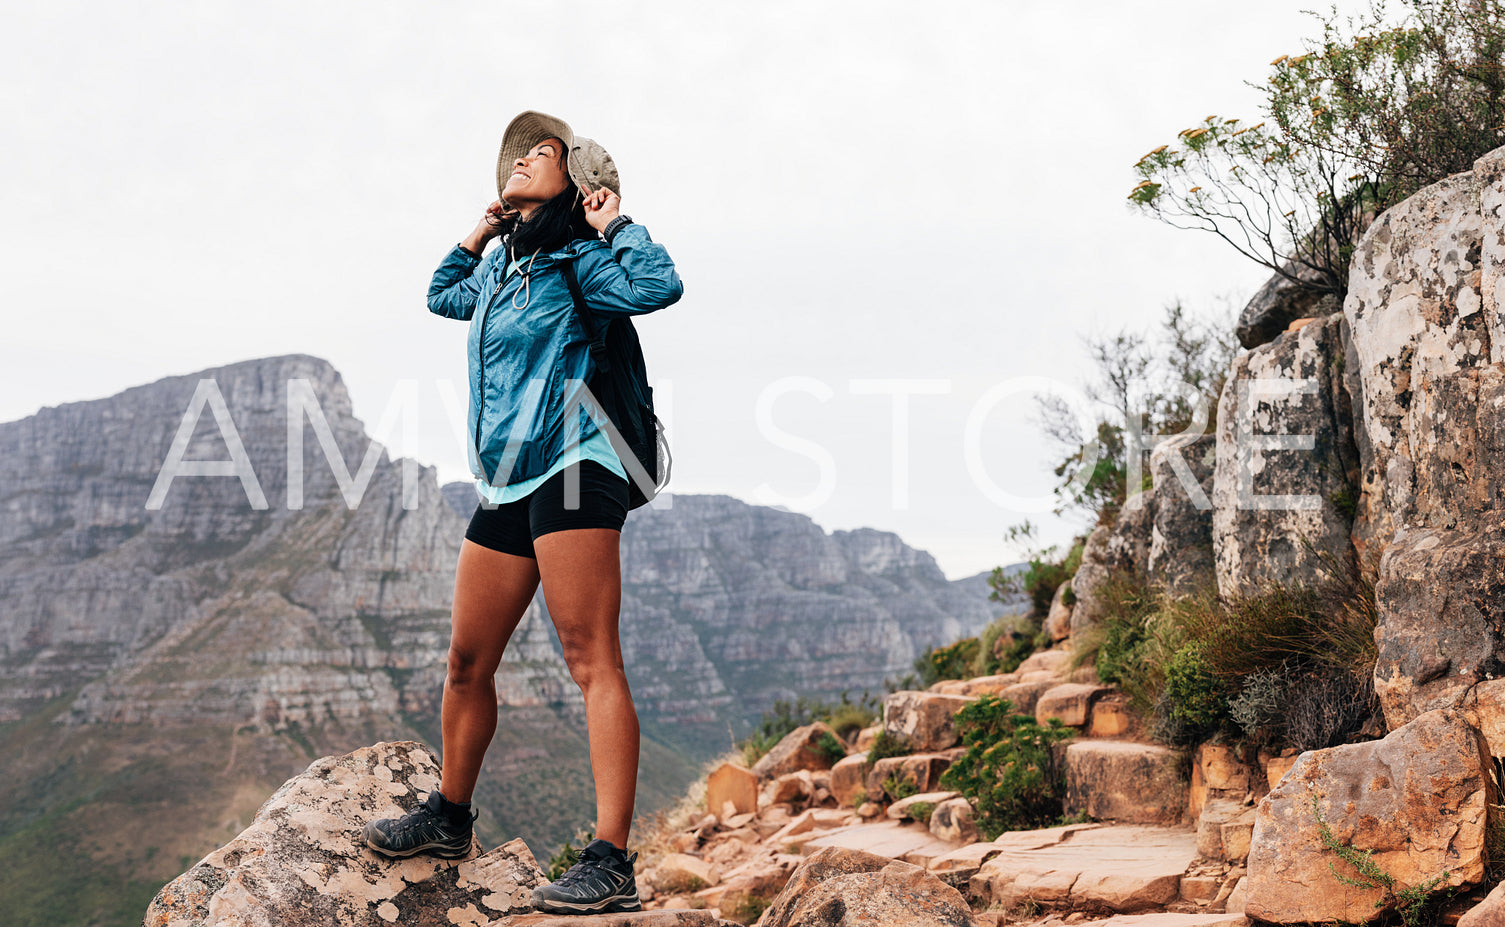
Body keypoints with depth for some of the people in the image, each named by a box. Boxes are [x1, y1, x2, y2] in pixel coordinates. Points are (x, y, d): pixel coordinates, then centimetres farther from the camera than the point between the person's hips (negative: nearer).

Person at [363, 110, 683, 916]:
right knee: (467, 661, 14)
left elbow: (658, 285, -20)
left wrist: (612, 221, -4)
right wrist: (478, 235, 29)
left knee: (591, 661, -13)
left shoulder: (575, 264, -1)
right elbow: (440, 296, 42)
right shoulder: (499, 271, 21)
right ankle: (449, 816, 32)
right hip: (503, 489, 8)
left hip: (569, 474, -8)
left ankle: (611, 862, -15)